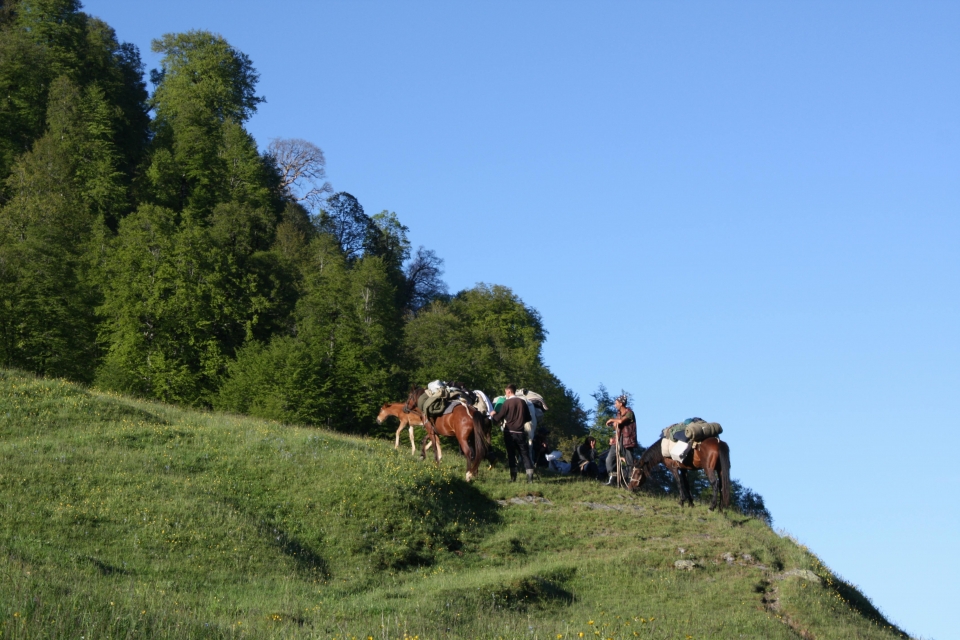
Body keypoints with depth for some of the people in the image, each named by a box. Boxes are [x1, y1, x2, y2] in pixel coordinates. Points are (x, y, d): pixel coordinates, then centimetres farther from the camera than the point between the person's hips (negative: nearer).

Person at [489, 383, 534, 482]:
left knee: (511, 455, 5)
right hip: (520, 432, 2)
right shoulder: (522, 402, 1)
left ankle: (513, 477, 2)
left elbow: (498, 418, -6)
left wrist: (493, 414, 15)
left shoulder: (507, 403, -9)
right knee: (525, 454, 4)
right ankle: (530, 477, -6)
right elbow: (528, 418, 9)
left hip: (509, 433, -2)